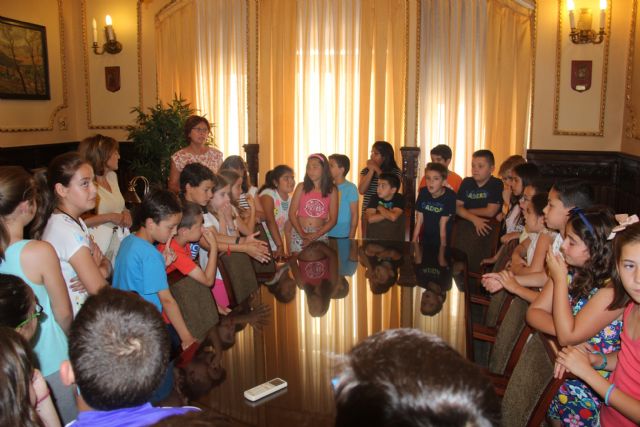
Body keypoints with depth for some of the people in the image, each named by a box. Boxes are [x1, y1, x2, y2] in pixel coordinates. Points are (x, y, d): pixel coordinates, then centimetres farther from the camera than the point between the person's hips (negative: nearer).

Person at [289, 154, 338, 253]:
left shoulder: (332, 191, -1)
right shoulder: (301, 187, -1)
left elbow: (333, 219, -3)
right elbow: (292, 213, -3)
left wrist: (315, 236, -12)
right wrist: (302, 234, -14)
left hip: (321, 235, 0)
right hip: (299, 233, 0)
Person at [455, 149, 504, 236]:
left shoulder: (497, 184, -4)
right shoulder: (466, 182, 9)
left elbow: (490, 212, -11)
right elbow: (457, 207, 0)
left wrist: (465, 211, -1)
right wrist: (474, 218, -16)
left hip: (487, 230, -3)